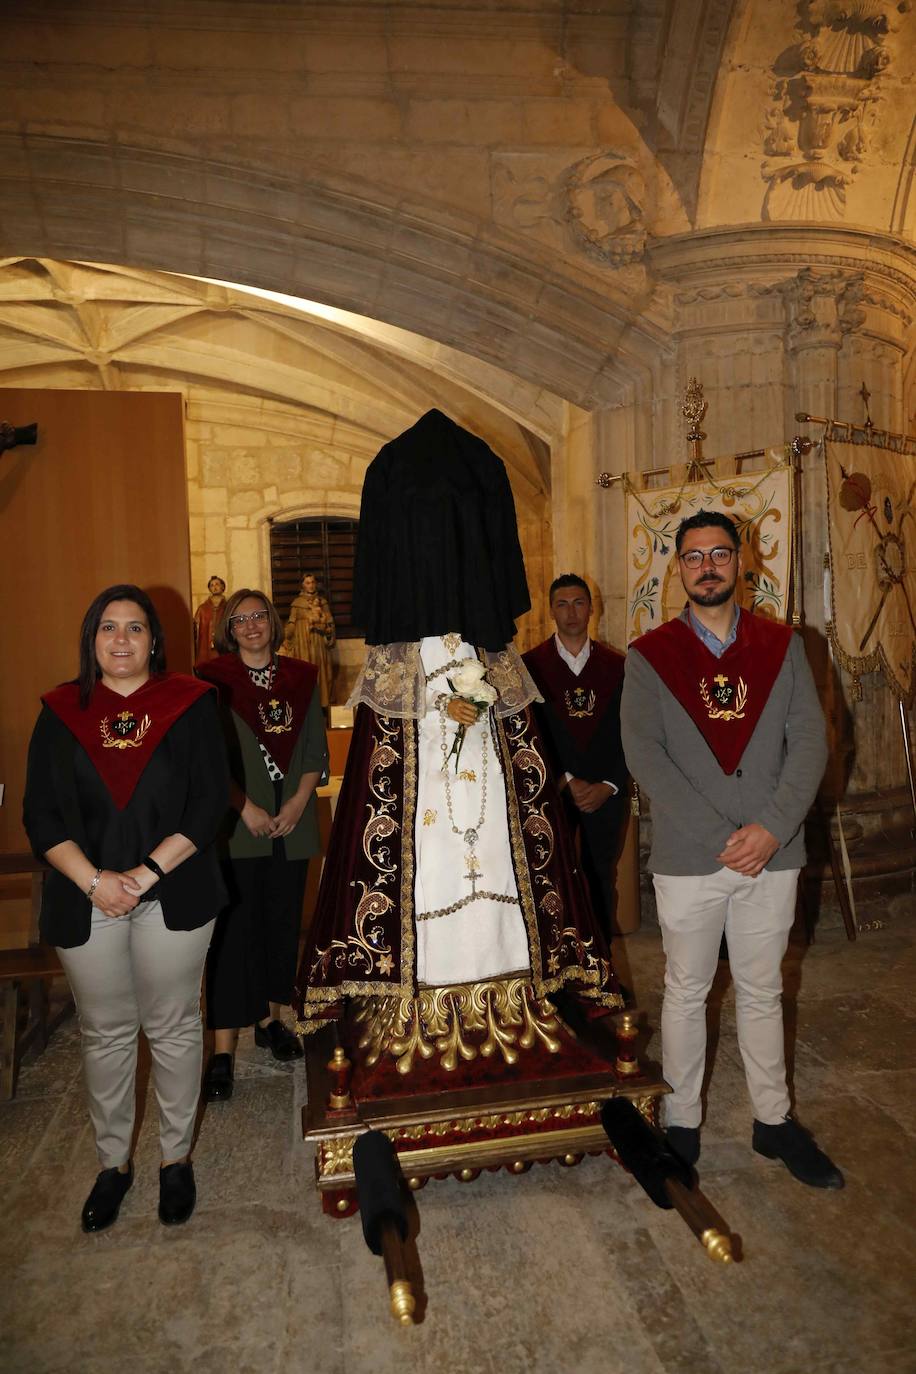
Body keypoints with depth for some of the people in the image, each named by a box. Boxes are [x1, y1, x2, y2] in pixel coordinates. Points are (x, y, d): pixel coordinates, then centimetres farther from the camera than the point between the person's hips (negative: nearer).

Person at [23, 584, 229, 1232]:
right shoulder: (61, 714, 4)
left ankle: (177, 1157, 30)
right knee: (105, 1033, 14)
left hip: (172, 898, -2)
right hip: (87, 901, 2)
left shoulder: (190, 705, -2)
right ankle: (113, 1161, 34)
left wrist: (147, 873, -14)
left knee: (173, 1028, 10)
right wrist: (93, 879, -12)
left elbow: (210, 802, -7)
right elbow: (42, 815, 1)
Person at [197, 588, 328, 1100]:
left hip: (292, 823, 4)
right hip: (236, 826, -3)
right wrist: (245, 808, -12)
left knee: (283, 922, 11)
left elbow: (317, 749, 8)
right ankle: (223, 1052, 5)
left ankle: (271, 1019, 29)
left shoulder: (301, 678, 10)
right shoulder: (213, 680, -1)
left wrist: (299, 801, -5)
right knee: (234, 930, -3)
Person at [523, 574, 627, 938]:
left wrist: (608, 786, -6)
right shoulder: (531, 664, 0)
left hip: (606, 794, 2)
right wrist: (566, 781, -9)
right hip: (553, 793, -2)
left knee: (601, 879, 9)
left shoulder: (616, 666, 5)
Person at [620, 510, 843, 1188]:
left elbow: (810, 741, -1)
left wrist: (771, 828, -14)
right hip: (687, 856, -2)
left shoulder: (783, 646, 5)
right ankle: (681, 1124, 29)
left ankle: (774, 1121, 34)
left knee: (762, 993, 17)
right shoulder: (649, 655, -2)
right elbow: (644, 754, -11)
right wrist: (721, 837, -16)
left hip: (772, 853, 2)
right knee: (686, 993, 12)